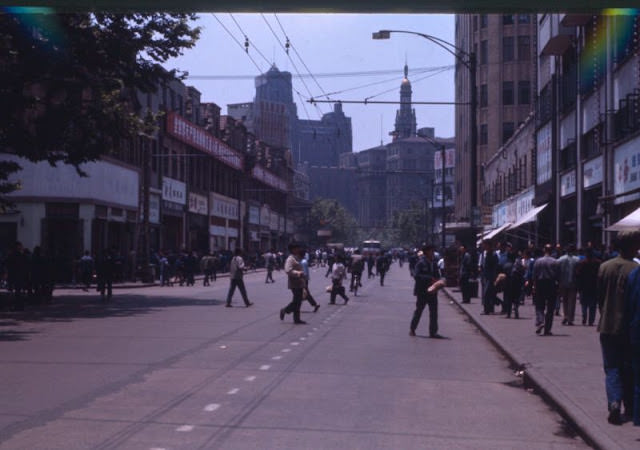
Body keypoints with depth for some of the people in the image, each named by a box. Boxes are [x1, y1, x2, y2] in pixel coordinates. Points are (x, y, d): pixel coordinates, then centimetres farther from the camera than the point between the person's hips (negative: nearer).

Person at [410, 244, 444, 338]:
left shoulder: (434, 262, 11)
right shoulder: (421, 263, -9)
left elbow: (437, 275, 19)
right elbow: (416, 276, -18)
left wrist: (438, 281, -3)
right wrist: (429, 279, -24)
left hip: (432, 290, 6)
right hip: (422, 291, -6)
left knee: (434, 312, 1)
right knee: (419, 310, 6)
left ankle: (433, 332, 5)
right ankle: (412, 329, 22)